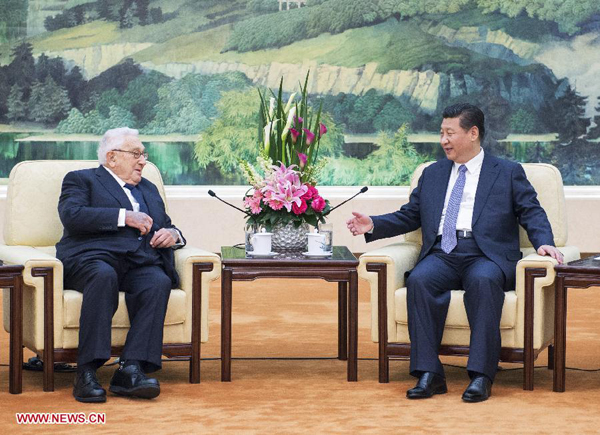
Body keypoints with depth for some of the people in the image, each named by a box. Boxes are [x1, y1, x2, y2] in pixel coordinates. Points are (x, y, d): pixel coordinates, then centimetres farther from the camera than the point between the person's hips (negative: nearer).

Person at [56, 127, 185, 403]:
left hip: (142, 264, 4)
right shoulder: (81, 180, 16)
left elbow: (165, 229, 33)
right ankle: (87, 373, -42)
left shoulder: (149, 190, 34)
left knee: (159, 282, -31)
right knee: (104, 276, -40)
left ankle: (131, 370, -42)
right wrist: (124, 216, -8)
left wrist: (172, 234, 7)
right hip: (92, 258, -4)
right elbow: (71, 215, -4)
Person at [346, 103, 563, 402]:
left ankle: (481, 375, -38)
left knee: (483, 280, -38)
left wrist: (543, 242, -13)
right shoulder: (432, 174, 26)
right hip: (442, 255, 3)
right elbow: (408, 217, 25)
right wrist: (374, 225, 8)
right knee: (419, 280, -31)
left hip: (486, 256, -3)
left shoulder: (509, 173, 15)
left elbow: (532, 213, 7)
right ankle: (428, 374, -32)